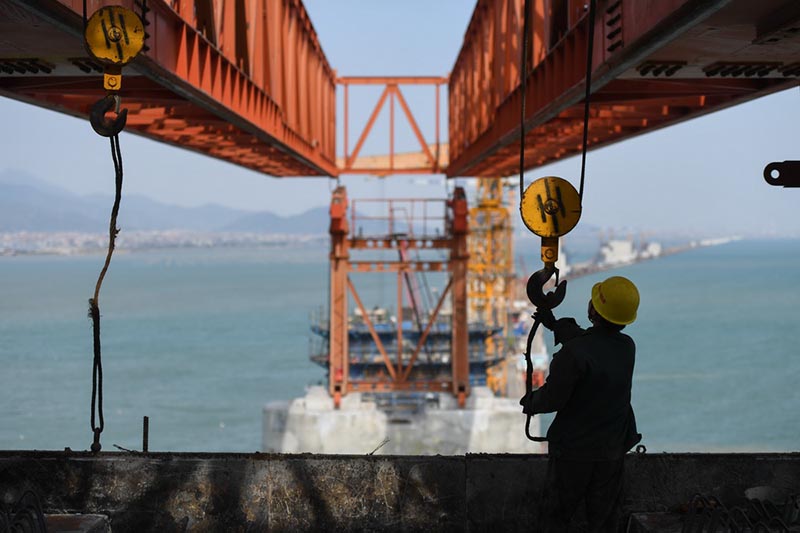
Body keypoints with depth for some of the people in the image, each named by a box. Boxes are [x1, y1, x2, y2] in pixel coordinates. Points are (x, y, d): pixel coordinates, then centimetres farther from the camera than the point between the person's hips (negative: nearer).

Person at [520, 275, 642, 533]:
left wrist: (529, 402, 4)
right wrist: (554, 324, 24)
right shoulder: (627, 347, -7)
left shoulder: (573, 353, -28)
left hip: (573, 448, -5)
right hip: (613, 448, 5)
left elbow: (552, 399, -18)